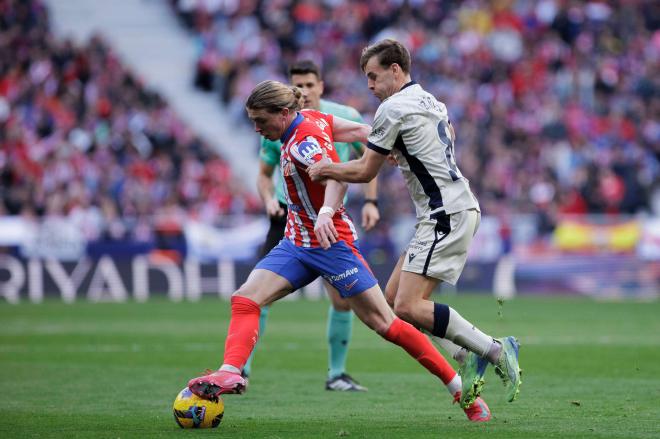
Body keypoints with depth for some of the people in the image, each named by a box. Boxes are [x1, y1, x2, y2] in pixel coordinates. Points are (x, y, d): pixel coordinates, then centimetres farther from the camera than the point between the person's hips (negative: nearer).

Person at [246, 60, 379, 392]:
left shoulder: (346, 118, -6)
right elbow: (265, 173, 6)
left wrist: (371, 201, -2)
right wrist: (268, 199, -15)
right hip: (288, 215, -1)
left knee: (343, 299, -5)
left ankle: (336, 374, 11)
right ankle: (240, 368, -3)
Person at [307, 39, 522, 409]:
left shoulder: (393, 108, -11)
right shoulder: (430, 100, 16)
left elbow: (364, 172, -6)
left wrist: (325, 170, 6)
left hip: (447, 214, -10)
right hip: (451, 210, 10)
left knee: (407, 307, -16)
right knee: (393, 297, 9)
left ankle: (496, 351, -13)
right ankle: (468, 355, 4)